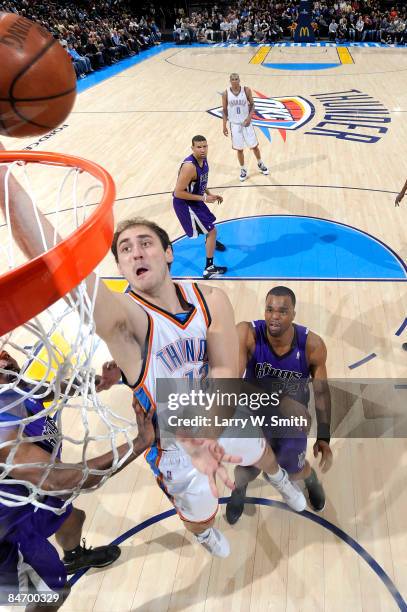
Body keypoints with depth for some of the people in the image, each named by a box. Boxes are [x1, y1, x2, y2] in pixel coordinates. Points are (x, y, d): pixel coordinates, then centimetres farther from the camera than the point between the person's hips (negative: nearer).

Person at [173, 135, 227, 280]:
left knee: (209, 224, 34)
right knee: (212, 230, -7)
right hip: (184, 203, -9)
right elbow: (178, 192, -30)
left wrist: (210, 194, 3)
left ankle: (211, 241, 69)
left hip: (193, 200, 9)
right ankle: (209, 269, 2)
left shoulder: (203, 159, -3)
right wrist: (203, 198, -26)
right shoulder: (189, 166, -32)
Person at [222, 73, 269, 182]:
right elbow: (224, 111, 2)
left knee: (254, 146, 7)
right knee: (239, 149, 6)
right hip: (235, 124, 0)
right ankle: (243, 170, 23)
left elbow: (252, 105, 1)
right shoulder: (226, 93, -5)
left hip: (246, 122, 0)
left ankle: (260, 164, 33)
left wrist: (249, 117, -16)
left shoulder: (246, 90, -7)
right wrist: (224, 126, -1)